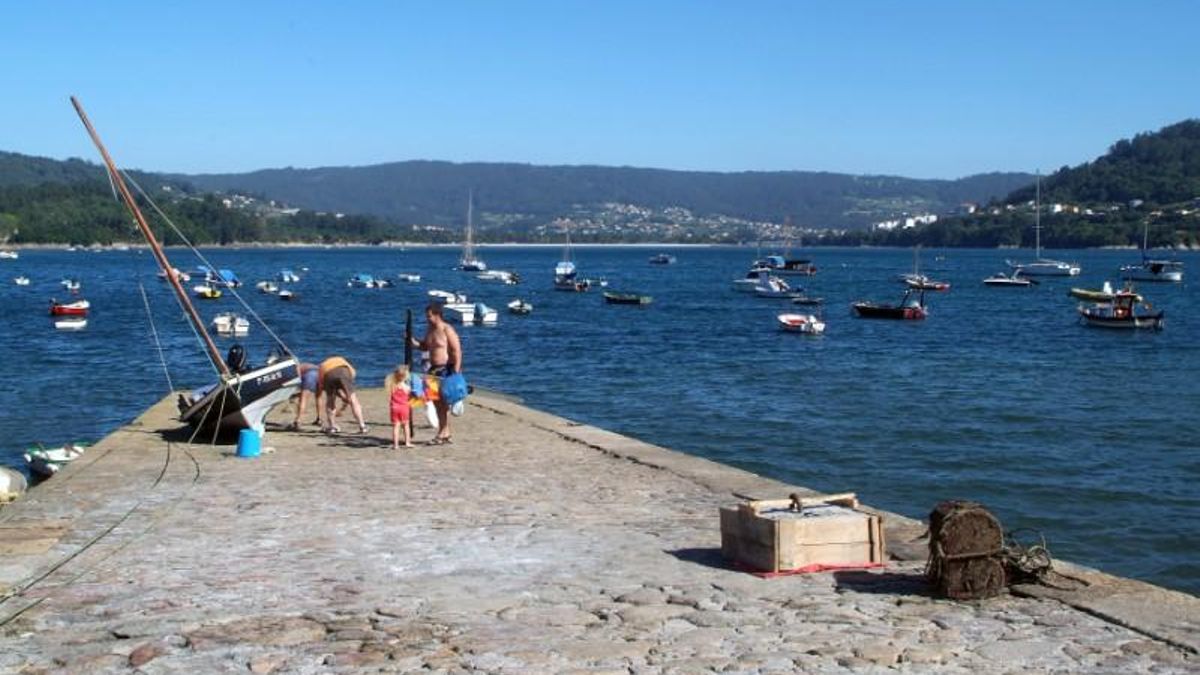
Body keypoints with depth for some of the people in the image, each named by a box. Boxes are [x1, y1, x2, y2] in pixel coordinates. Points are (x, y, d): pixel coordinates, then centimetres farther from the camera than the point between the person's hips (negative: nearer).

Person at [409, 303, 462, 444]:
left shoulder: (447, 330, -13)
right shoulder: (429, 329, 11)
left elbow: (457, 352, -15)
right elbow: (425, 347, 22)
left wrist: (456, 372, -21)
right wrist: (413, 342, 2)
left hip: (446, 369, -8)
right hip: (434, 369, 8)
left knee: (443, 400, -8)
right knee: (436, 400, 9)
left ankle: (443, 432, -3)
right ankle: (445, 432, 16)